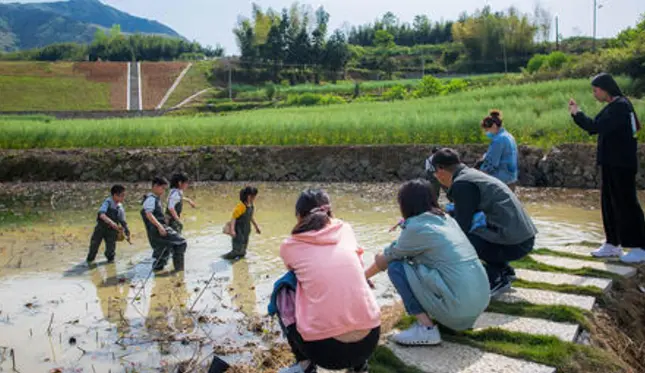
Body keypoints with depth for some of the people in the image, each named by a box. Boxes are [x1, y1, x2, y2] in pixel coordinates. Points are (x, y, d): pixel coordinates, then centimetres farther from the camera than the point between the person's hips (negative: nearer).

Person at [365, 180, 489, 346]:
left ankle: (426, 329, -3)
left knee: (396, 266, 0)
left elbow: (387, 258, 8)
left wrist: (364, 276, 26)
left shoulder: (416, 227, -6)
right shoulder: (447, 219, 15)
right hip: (481, 301, 8)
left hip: (458, 306, -8)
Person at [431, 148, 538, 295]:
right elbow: (465, 213, 22)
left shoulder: (461, 184, -13)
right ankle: (504, 271, 22)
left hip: (513, 244, -10)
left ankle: (495, 279, -2)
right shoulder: (473, 174, 15)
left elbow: (462, 226, -10)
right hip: (524, 237, 10)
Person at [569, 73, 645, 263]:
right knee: (609, 203, 12)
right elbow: (596, 126, 17)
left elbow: (596, 127, -24)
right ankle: (613, 244, 21)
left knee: (626, 204, -5)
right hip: (611, 164, 10)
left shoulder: (621, 105, -16)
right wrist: (576, 114, 6)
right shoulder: (612, 107, 13)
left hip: (622, 165, -10)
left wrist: (577, 113, -13)